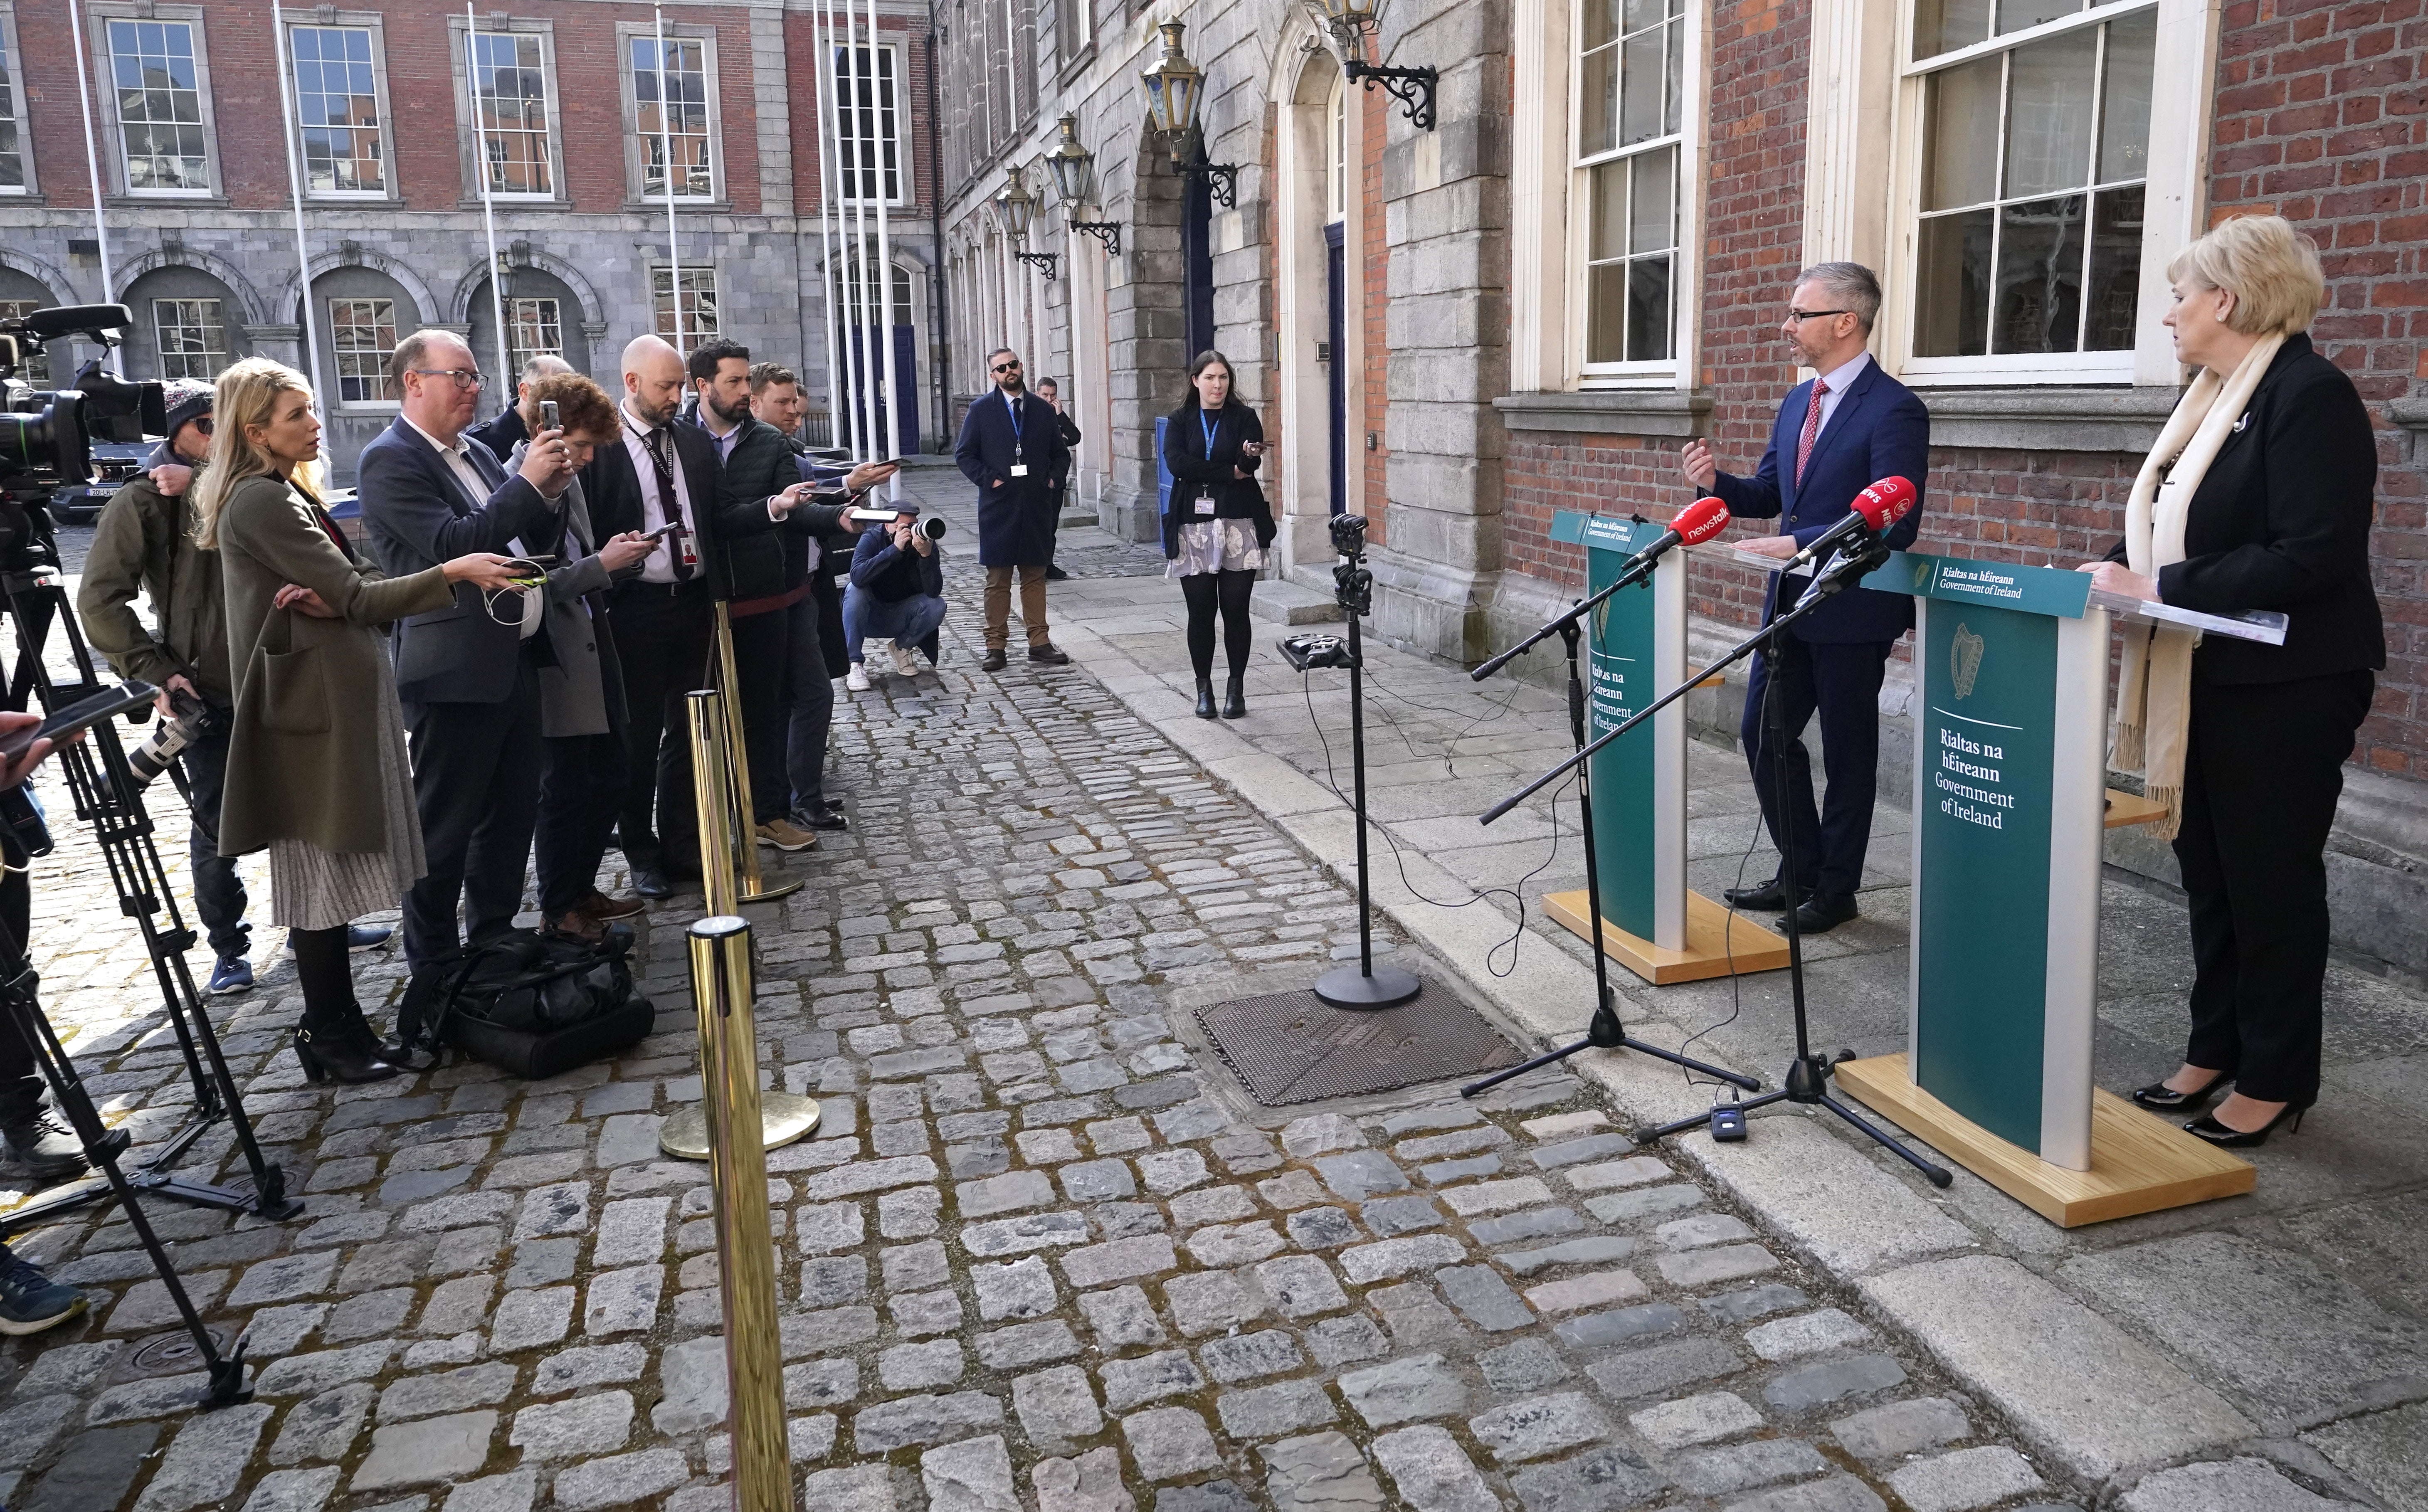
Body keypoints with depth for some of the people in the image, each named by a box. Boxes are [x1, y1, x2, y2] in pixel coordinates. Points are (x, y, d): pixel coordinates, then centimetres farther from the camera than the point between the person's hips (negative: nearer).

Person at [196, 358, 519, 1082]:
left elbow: (344, 590, 13)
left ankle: (335, 1026, 22)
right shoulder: (260, 501, -14)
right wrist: (452, 572, -19)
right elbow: (357, 596, -19)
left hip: (337, 694, 10)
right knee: (325, 871, -3)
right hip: (316, 702, -10)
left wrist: (328, 599, -9)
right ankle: (330, 1036, 7)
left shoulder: (280, 494, 18)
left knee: (330, 869, 13)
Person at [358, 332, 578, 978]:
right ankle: (434, 970, 15)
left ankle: (494, 943, 31)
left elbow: (529, 542, 18)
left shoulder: (478, 456, 15)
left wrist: (548, 494, -1)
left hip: (515, 660, 8)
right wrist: (526, 482, -20)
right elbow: (453, 544, -21)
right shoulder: (389, 459, -10)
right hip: (456, 670, -8)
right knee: (446, 827, 2)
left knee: (513, 814, 16)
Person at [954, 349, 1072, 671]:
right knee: (997, 580, 1)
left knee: (1035, 576, 7)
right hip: (999, 506, -2)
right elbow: (964, 454, 2)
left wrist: (1054, 479, 0)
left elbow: (1060, 453, 16)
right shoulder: (981, 411, 3)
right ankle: (996, 646, 5)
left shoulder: (1043, 410, 10)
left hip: (1037, 506, 2)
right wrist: (989, 480, -9)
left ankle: (1039, 642, 12)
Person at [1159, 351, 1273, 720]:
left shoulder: (1244, 418, 6)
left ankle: (1236, 688, 12)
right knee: (1200, 613, 2)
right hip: (1193, 526, 1)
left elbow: (1250, 466, -9)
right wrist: (1230, 473, -12)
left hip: (1237, 526, -1)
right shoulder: (1180, 421, 8)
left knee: (1236, 611, 1)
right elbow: (1176, 464, -10)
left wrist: (1251, 454, -33)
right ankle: (1204, 688, 14)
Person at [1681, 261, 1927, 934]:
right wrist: (1715, 482, -3)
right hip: (1791, 602, 8)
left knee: (1847, 750, 6)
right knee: (1762, 734, 12)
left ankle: (1836, 889, 21)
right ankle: (1801, 871, 28)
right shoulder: (1797, 403, 11)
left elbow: (1895, 525, -22)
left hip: (1852, 609, -8)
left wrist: (1801, 544, -27)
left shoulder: (1894, 411, -15)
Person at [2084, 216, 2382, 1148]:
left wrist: (2161, 592, -24)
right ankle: (2215, 1051, 27)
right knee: (2209, 871, 14)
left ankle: (2273, 1081, 16)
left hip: (2283, 687, -8)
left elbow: (2310, 557, -23)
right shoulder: (2218, 398, 13)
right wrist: (2120, 570, -1)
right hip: (2205, 680, 9)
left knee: (2271, 879, 2)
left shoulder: (2310, 397, -14)